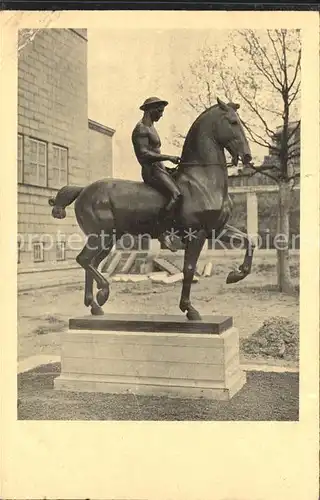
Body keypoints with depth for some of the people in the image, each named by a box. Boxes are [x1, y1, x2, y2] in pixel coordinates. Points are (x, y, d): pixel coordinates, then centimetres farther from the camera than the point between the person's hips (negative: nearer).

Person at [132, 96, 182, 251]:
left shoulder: (150, 128, 23)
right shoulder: (141, 129, -9)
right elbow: (144, 154, -21)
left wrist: (167, 167, 20)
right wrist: (169, 157, -21)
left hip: (159, 169, 11)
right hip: (151, 171, -11)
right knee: (176, 194, -30)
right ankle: (163, 232, -25)